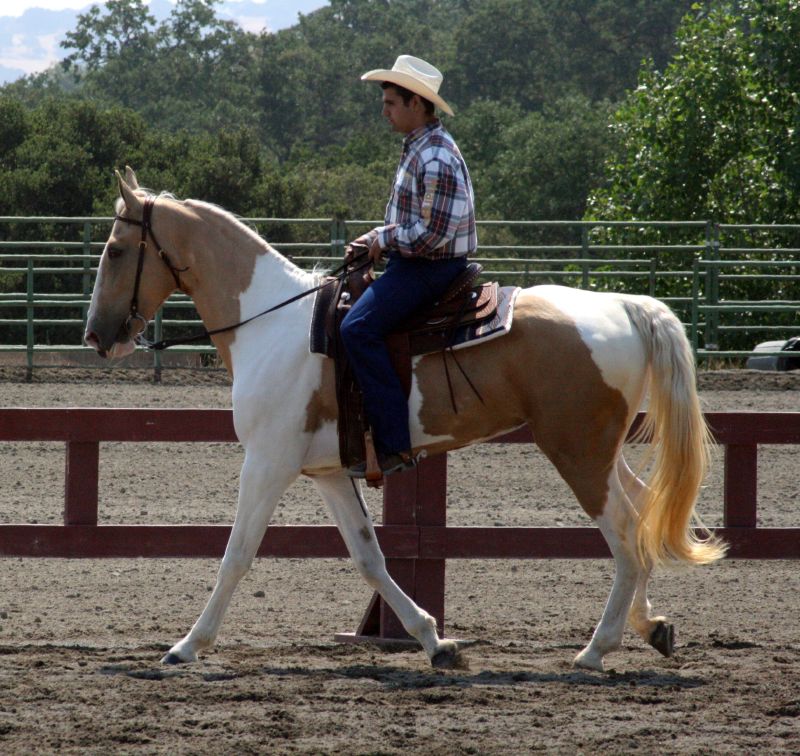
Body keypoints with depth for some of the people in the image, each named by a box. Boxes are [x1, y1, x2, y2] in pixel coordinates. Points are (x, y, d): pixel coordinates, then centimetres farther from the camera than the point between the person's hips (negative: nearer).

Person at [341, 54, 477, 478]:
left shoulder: (435, 158, -19)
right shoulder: (418, 149, 15)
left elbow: (431, 233, -24)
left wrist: (383, 240, -12)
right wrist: (375, 241, 9)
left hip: (430, 269, -11)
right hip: (415, 264, 11)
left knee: (359, 329, -24)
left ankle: (393, 446, -26)